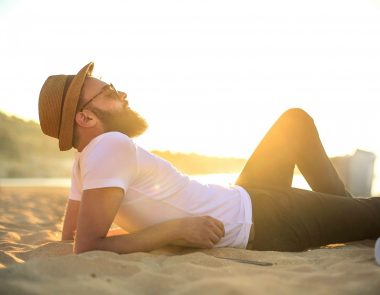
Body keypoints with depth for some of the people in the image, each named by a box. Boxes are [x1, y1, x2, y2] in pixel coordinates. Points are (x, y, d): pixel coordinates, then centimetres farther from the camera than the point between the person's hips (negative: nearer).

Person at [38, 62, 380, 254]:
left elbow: (70, 236, 7)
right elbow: (86, 248, -34)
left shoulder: (85, 163, -1)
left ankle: (343, 206, 27)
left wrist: (136, 219, 6)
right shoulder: (111, 146, -27)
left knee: (296, 119, 23)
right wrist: (174, 228, -31)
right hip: (259, 222, -10)